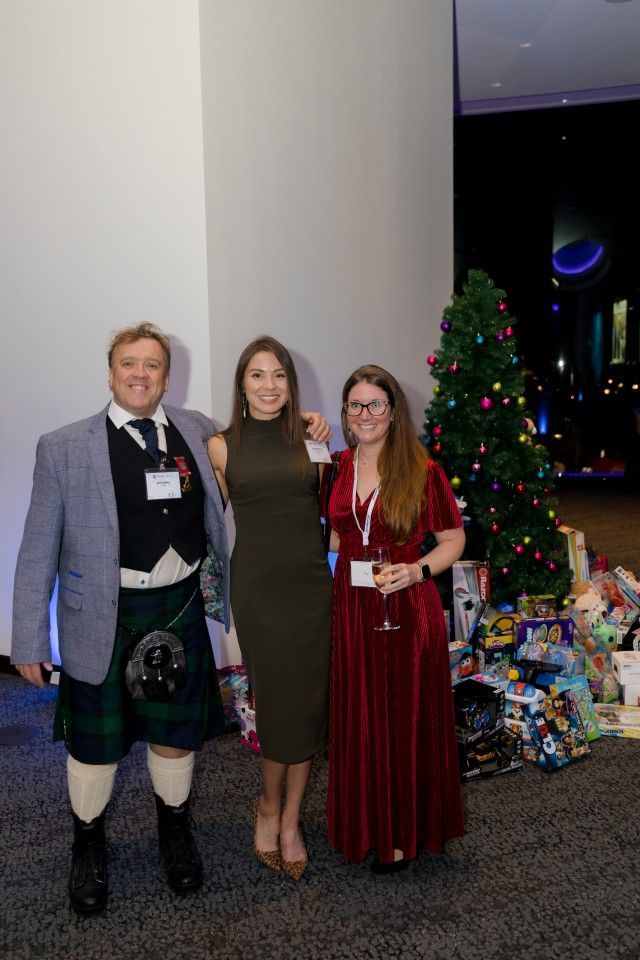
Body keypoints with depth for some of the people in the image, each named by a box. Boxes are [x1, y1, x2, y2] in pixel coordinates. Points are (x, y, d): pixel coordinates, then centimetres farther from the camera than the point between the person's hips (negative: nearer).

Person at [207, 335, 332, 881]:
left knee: (309, 702, 6)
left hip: (312, 584, 3)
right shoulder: (222, 447, 0)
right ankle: (270, 807, 31)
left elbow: (329, 507, 10)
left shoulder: (307, 440, 6)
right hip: (258, 587, -2)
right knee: (279, 702, 3)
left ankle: (289, 819, 26)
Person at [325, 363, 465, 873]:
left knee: (405, 719, 8)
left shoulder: (423, 471, -8)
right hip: (351, 608, 4)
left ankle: (404, 833, 27)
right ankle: (364, 823, 34)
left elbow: (454, 540, -2)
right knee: (358, 721, 13)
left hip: (407, 610, -4)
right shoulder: (337, 466, 5)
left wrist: (417, 570, -18)